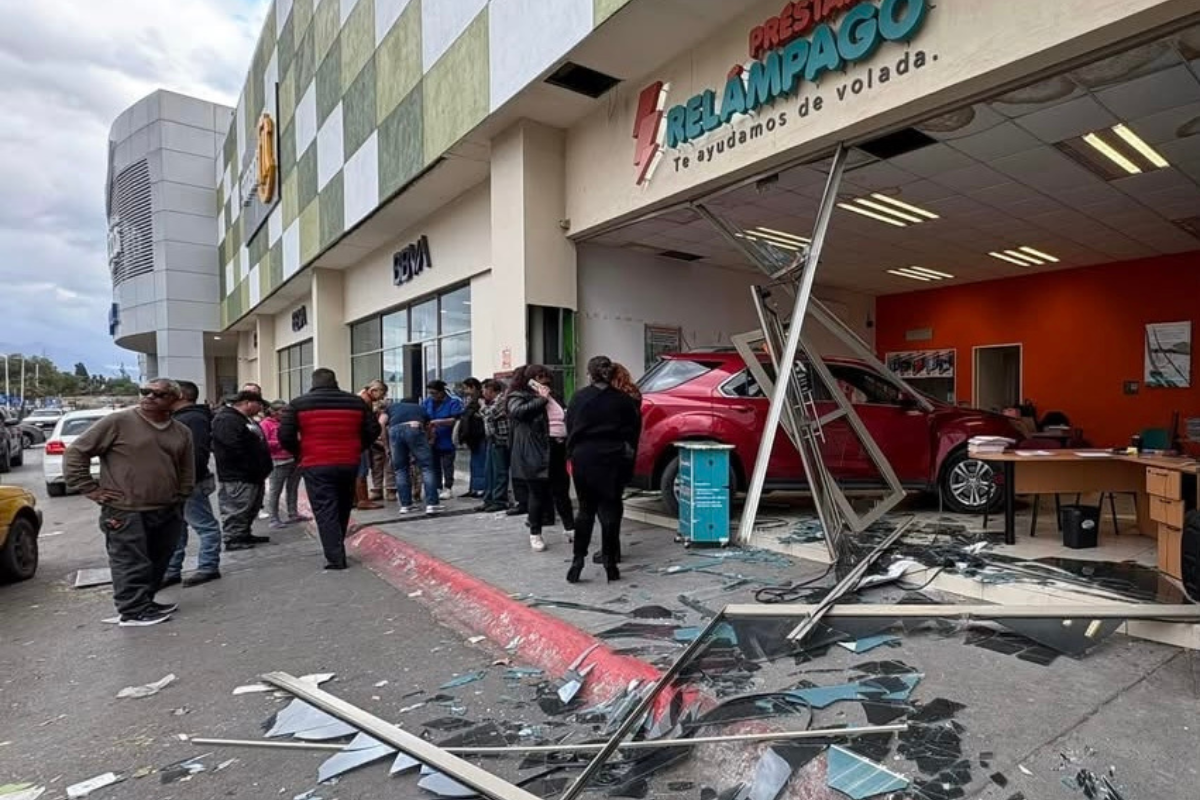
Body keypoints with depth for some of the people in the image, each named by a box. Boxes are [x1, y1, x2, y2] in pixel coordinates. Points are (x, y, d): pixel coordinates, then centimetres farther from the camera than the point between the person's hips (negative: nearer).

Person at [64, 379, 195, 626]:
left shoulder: (182, 432, 8)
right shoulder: (117, 422, -8)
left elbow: (187, 473, 16)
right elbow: (75, 453, -5)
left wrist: (178, 500, 10)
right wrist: (92, 490, -7)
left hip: (167, 513, 6)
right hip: (126, 512, -6)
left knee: (157, 563, 15)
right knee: (131, 565, 0)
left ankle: (145, 603, 29)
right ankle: (134, 610, 10)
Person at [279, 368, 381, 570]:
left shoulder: (298, 404, 0)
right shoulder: (356, 402, 7)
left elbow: (285, 435, -4)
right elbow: (373, 430, 7)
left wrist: (299, 453, 12)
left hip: (316, 466, -3)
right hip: (349, 463, 3)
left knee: (325, 511, 0)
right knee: (343, 508, 18)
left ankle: (335, 558, -5)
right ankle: (337, 551, 29)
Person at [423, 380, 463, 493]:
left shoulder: (454, 402, -13)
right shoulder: (428, 401, 4)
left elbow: (455, 420, -18)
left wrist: (438, 422, -26)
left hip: (447, 440, -5)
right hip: (432, 440, 5)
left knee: (447, 465, 3)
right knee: (434, 465, 13)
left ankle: (447, 488, 13)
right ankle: (437, 488, 23)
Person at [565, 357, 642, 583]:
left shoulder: (579, 398, 0)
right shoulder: (624, 400, 0)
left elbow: (569, 428, 3)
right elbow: (634, 431, 4)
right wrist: (628, 458, 12)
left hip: (583, 458, 1)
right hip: (612, 460, 0)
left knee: (585, 509, 11)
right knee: (610, 510, 5)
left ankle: (578, 559, 8)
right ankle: (610, 563, 7)